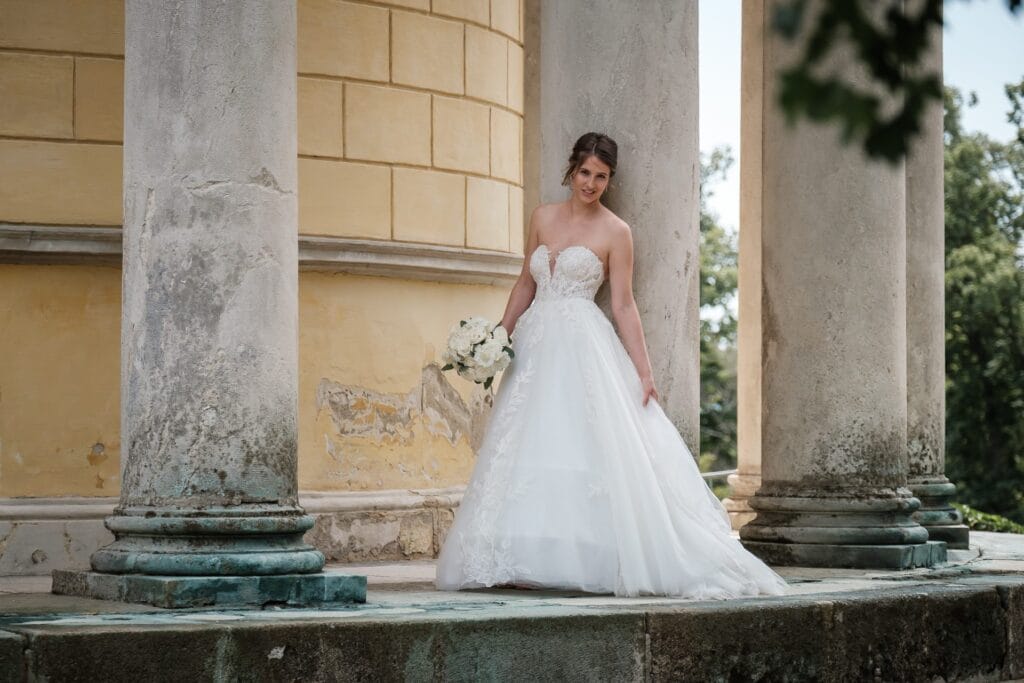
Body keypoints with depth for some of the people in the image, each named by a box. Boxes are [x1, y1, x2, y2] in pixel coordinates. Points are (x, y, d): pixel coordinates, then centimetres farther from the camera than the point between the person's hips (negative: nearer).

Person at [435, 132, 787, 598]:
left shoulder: (614, 232, 0)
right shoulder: (543, 218, 13)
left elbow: (623, 305, -1)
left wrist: (643, 370, -7)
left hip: (584, 349, -5)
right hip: (535, 345, 5)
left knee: (585, 449, -13)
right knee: (527, 451, 1)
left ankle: (585, 558, -10)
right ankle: (524, 562, 3)